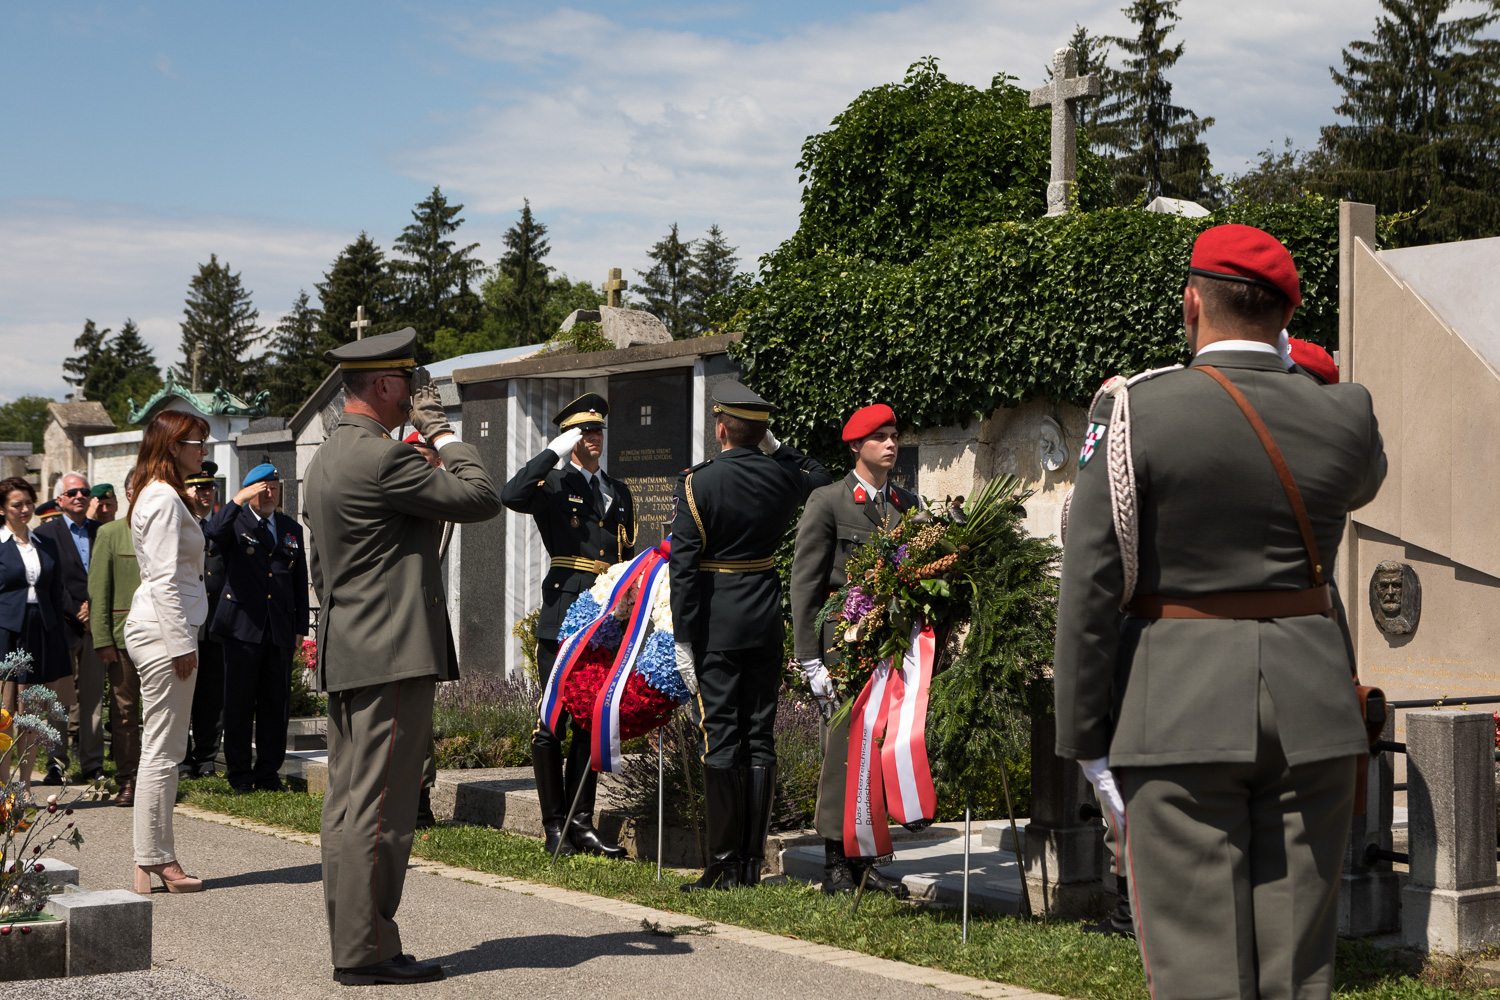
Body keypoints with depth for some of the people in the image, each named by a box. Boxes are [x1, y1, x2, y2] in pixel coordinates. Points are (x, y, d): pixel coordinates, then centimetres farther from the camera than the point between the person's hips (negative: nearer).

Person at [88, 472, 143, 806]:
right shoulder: (109, 534, 4)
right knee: (124, 711, 2)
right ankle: (126, 782, 9)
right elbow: (98, 591, 0)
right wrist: (102, 639, -7)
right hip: (124, 636, -2)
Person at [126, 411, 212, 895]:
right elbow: (165, 580, -19)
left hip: (158, 630, 11)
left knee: (162, 750, 11)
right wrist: (180, 644, -19)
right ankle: (156, 860, -2)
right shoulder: (164, 499, -13)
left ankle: (154, 860, 14)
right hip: (165, 631, -11)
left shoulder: (160, 495, 20)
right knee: (162, 751, -6)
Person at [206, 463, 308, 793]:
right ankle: (239, 772, 9)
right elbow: (212, 533, -22)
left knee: (276, 702, 5)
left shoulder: (292, 529, 16)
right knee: (239, 702, 0)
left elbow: (300, 582, 17)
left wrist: (301, 627, 12)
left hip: (281, 629, 4)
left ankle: (268, 771, 14)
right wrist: (239, 500, -24)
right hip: (243, 626, -3)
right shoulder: (235, 521, 4)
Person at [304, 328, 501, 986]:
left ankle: (350, 944, 17)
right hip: (393, 657, -10)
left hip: (343, 656, 10)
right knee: (379, 808, -6)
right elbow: (482, 498, -12)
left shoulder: (323, 461, 17)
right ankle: (368, 952, -3)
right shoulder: (382, 457, -15)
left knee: (347, 804, 11)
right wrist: (441, 431, -1)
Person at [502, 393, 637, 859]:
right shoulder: (554, 484, 1)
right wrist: (554, 451, -16)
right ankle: (555, 826, 3)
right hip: (562, 615, -5)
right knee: (552, 720, -4)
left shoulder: (620, 492, 20)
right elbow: (512, 496, -21)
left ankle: (582, 823, 14)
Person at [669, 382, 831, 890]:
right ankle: (752, 861, 12)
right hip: (767, 623, 4)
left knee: (720, 740, -1)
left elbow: (684, 565, -13)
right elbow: (821, 478, 27)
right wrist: (775, 446, 18)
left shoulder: (697, 482, -11)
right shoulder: (784, 476, 1)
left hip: (717, 625, -4)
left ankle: (725, 864, 0)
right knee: (760, 738, 8)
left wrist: (683, 639, -9)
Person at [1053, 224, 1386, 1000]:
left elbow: (1091, 587, -10)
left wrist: (1087, 741, -4)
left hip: (1181, 712, -3)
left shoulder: (1137, 413, -9)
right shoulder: (1344, 416, 2)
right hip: (1310, 707, 4)